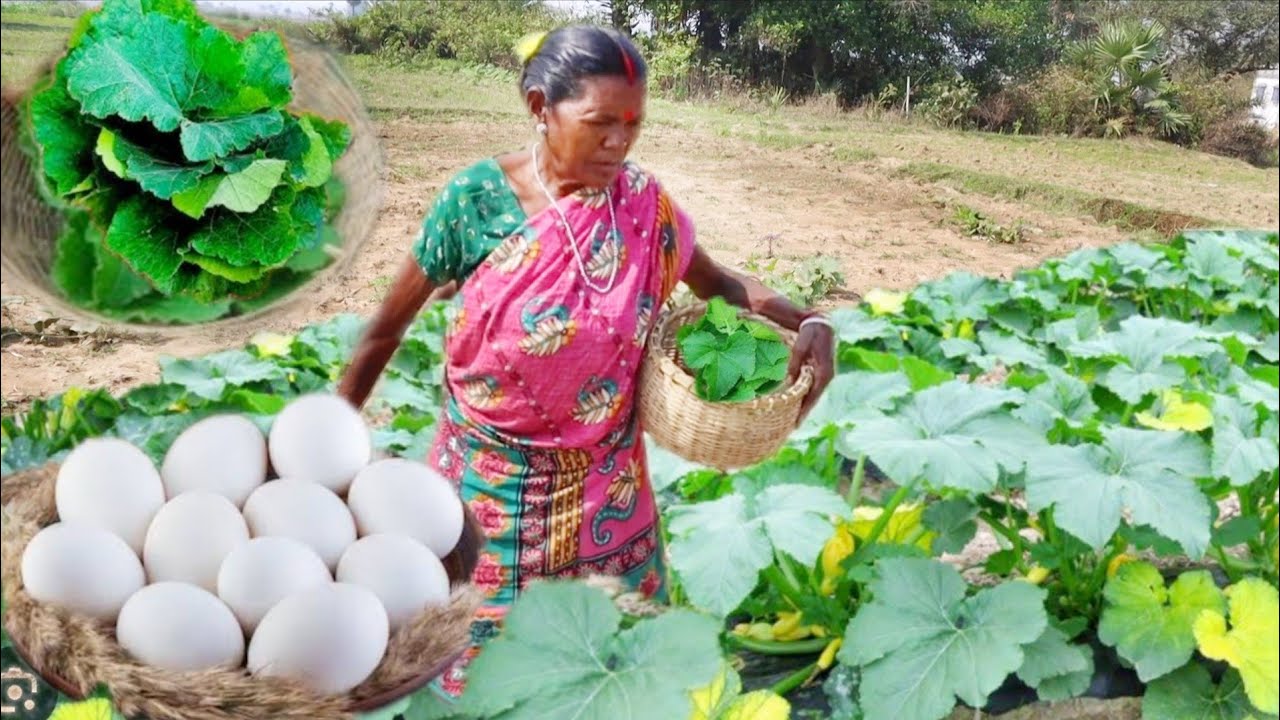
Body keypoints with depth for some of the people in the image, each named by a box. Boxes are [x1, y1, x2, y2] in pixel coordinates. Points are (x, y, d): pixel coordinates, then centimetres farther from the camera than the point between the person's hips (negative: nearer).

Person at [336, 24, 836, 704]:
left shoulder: (644, 205, -7)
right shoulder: (476, 199, -14)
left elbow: (719, 284, 8)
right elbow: (387, 328, -5)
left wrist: (808, 323, -11)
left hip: (603, 485, 2)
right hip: (491, 481, -2)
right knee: (483, 647, 15)